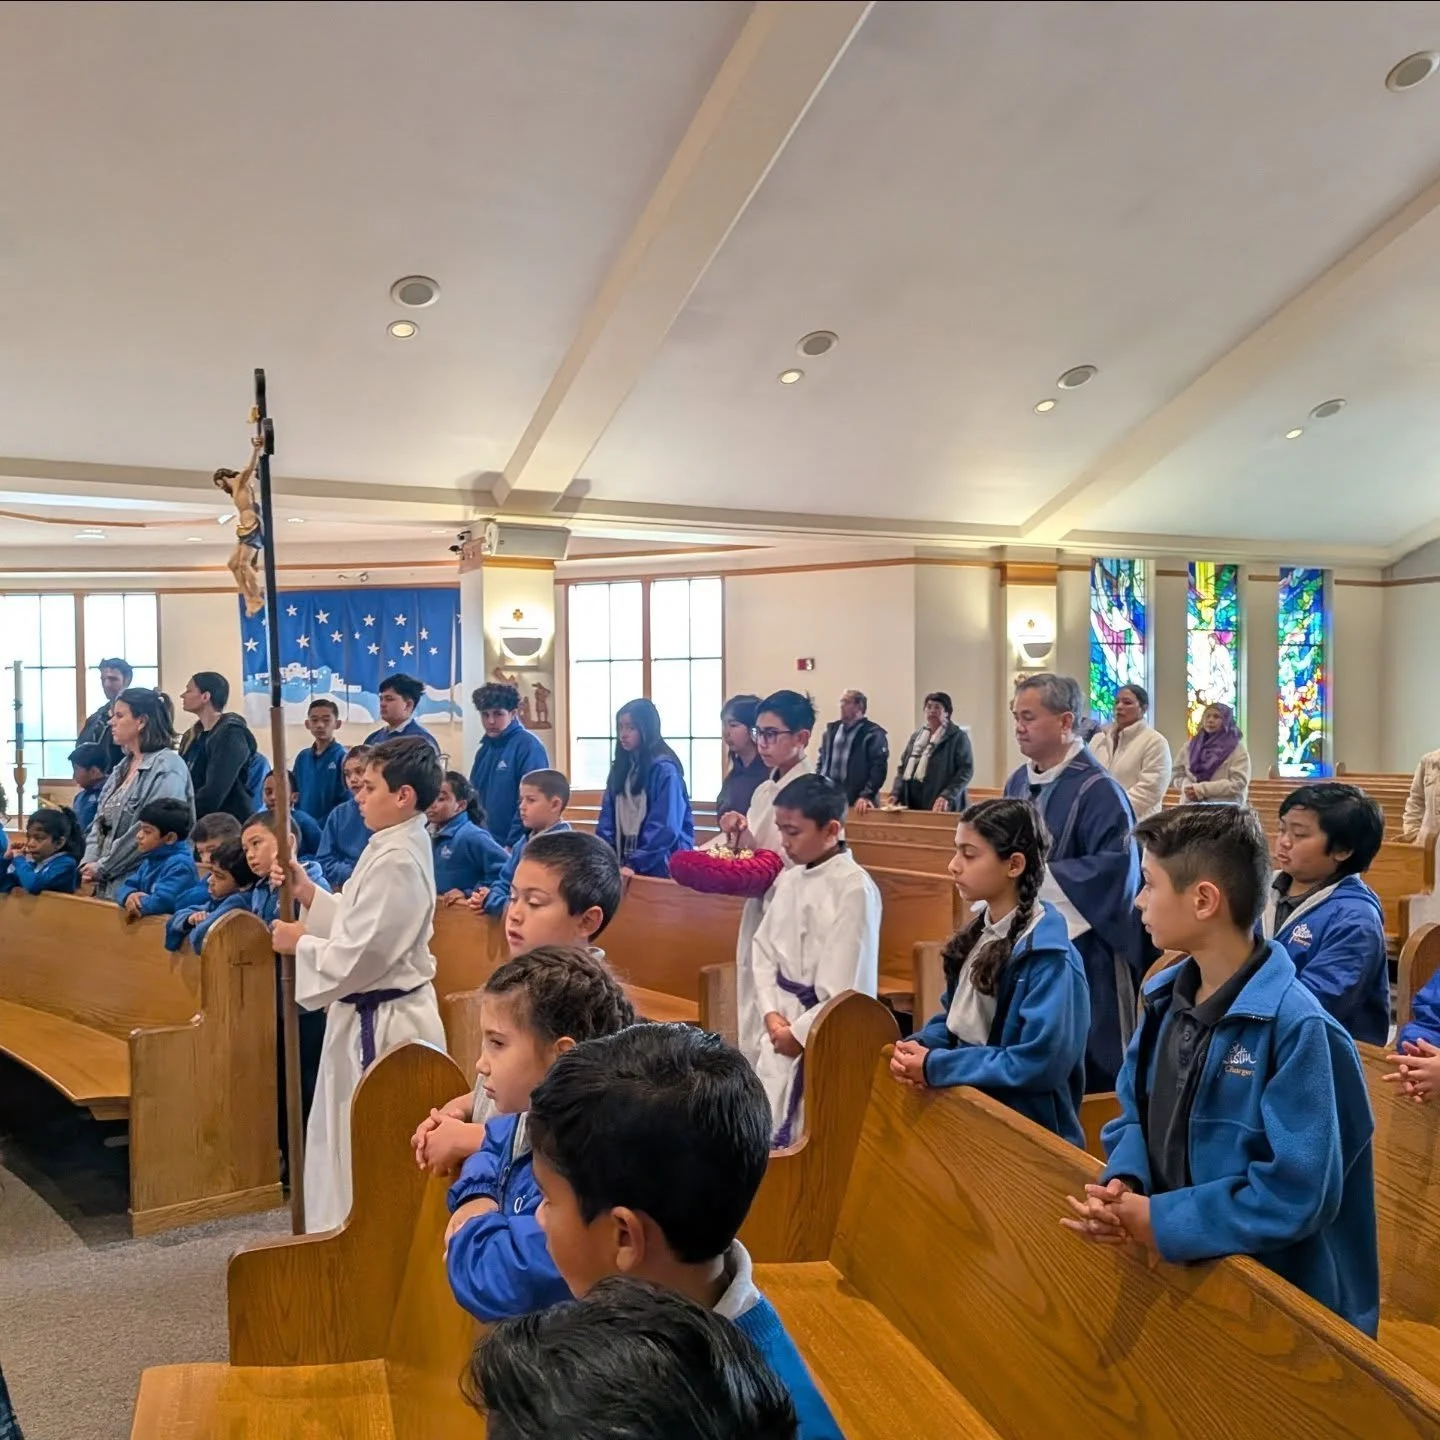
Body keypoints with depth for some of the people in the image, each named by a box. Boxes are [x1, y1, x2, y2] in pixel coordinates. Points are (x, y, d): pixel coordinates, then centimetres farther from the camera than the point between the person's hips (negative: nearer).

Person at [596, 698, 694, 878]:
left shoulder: (665, 770, -11)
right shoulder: (620, 769, 8)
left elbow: (665, 829, -17)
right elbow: (607, 820, 6)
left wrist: (634, 865, -21)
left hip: (657, 869, -6)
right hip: (624, 863, 6)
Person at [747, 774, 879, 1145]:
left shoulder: (854, 888, -17)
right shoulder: (789, 879, 6)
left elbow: (847, 985, -17)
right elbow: (763, 950, 8)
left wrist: (801, 1032, -11)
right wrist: (771, 1014, -6)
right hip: (781, 1022, 7)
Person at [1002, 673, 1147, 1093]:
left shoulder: (1098, 790, -16)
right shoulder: (1019, 782, 9)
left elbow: (1117, 868, -24)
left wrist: (1037, 879, -22)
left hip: (1082, 950, -7)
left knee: (1085, 1070, 4)